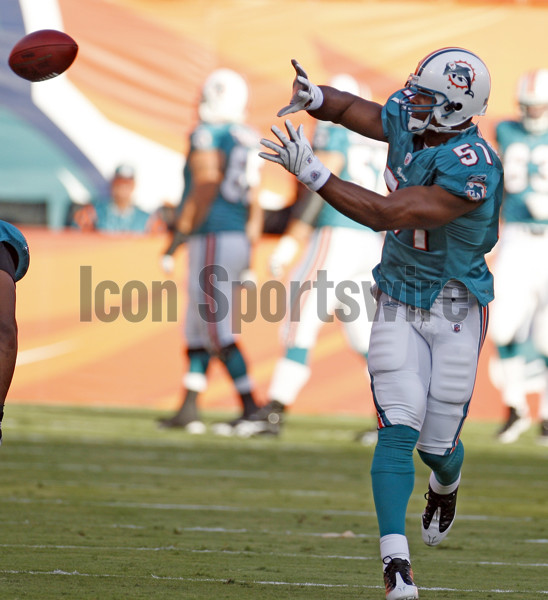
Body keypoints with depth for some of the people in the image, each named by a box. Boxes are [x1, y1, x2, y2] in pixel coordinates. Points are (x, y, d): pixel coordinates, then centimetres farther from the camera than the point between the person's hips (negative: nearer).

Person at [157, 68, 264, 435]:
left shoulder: (208, 136, -10)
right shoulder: (250, 142, 13)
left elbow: (203, 194, -17)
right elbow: (255, 206, 15)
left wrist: (176, 240, -12)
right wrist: (249, 261, 20)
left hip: (213, 239, -8)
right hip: (240, 240, 8)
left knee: (218, 332, -6)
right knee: (197, 328, 15)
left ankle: (251, 409, -10)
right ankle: (189, 409, 15)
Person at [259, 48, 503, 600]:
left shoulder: (471, 170, -29)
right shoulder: (407, 118, -7)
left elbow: (388, 214, -31)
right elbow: (356, 109, 13)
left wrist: (313, 175, -32)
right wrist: (314, 97, -10)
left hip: (455, 310, -4)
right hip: (399, 303, 4)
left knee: (438, 444, 7)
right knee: (398, 430, -12)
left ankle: (445, 487, 46)